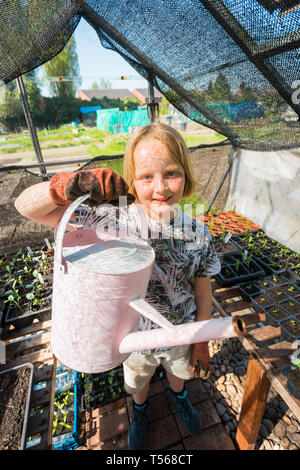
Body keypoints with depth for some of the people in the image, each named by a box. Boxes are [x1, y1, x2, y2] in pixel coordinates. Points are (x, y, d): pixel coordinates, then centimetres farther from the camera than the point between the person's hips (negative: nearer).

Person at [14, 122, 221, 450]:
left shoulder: (197, 235, -23)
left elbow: (203, 294, -10)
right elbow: (26, 207, -29)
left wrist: (201, 345, 0)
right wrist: (69, 185, -50)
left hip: (180, 334, 2)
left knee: (178, 372, 35)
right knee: (138, 382, 32)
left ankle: (177, 396, 73)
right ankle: (140, 411, 70)